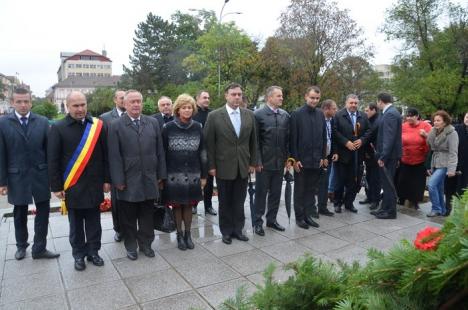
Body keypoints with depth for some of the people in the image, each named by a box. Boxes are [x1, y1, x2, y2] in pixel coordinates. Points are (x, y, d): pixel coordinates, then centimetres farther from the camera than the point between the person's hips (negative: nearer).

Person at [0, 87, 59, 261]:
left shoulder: (42, 122, -1)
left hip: (40, 175, 1)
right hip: (17, 176, 0)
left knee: (43, 212, 4)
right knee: (20, 214, 15)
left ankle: (39, 248, 18)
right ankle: (21, 246, 35)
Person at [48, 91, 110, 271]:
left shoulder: (98, 125, 0)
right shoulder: (58, 128, -5)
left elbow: (105, 155, 3)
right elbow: (53, 160, -4)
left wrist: (107, 180, 1)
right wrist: (56, 186, -6)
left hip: (94, 184, 2)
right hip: (72, 186, -1)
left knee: (94, 221, 12)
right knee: (76, 223, 12)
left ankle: (93, 251, 28)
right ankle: (79, 254, 27)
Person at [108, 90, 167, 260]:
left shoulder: (153, 122, 5)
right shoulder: (116, 125, -4)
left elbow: (159, 151, 7)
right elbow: (115, 156, -6)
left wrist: (161, 175, 5)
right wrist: (118, 180, -9)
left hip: (149, 180, 3)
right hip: (128, 181, -2)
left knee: (147, 215, 12)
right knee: (129, 217, 11)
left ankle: (145, 243, 29)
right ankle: (131, 246, 28)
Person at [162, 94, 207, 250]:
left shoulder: (197, 127, 1)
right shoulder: (168, 127, -5)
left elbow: (202, 152, 5)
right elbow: (162, 152, -2)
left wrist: (204, 175, 5)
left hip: (192, 174, 2)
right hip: (174, 174, -1)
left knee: (189, 205, 10)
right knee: (177, 205, 8)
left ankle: (188, 234, 26)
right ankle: (179, 235, 24)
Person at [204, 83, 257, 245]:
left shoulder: (249, 115, 4)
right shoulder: (214, 116, -7)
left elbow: (253, 140, 8)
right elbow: (209, 143, -6)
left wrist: (253, 162, 6)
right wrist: (211, 166, -7)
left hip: (243, 166, 3)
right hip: (224, 166, -3)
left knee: (239, 201, 12)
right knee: (225, 202, 11)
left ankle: (237, 229, 27)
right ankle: (226, 231, 26)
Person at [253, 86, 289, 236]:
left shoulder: (285, 115, 6)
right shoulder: (258, 114, -8)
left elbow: (288, 138, 9)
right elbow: (255, 141, -9)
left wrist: (287, 158, 5)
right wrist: (257, 161, -12)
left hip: (280, 161, 5)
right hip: (264, 161, -4)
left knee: (276, 193, 12)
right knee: (261, 193, 6)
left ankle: (272, 220, 27)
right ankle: (258, 222, 17)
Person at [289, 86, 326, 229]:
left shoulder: (320, 114, 7)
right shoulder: (297, 114, -7)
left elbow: (324, 137, 11)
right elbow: (293, 138, -9)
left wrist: (323, 156, 7)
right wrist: (295, 159, -11)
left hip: (316, 160, 4)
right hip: (301, 160, -4)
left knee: (312, 190, 11)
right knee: (300, 190, 7)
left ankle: (308, 215, 23)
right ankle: (299, 217, 18)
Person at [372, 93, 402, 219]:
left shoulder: (390, 114, -17)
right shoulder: (390, 112, 13)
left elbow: (389, 137, -23)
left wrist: (383, 156, -22)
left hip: (388, 155, -10)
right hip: (387, 155, 10)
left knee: (388, 183, -1)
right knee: (386, 182, 15)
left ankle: (390, 211, 10)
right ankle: (384, 208, 26)